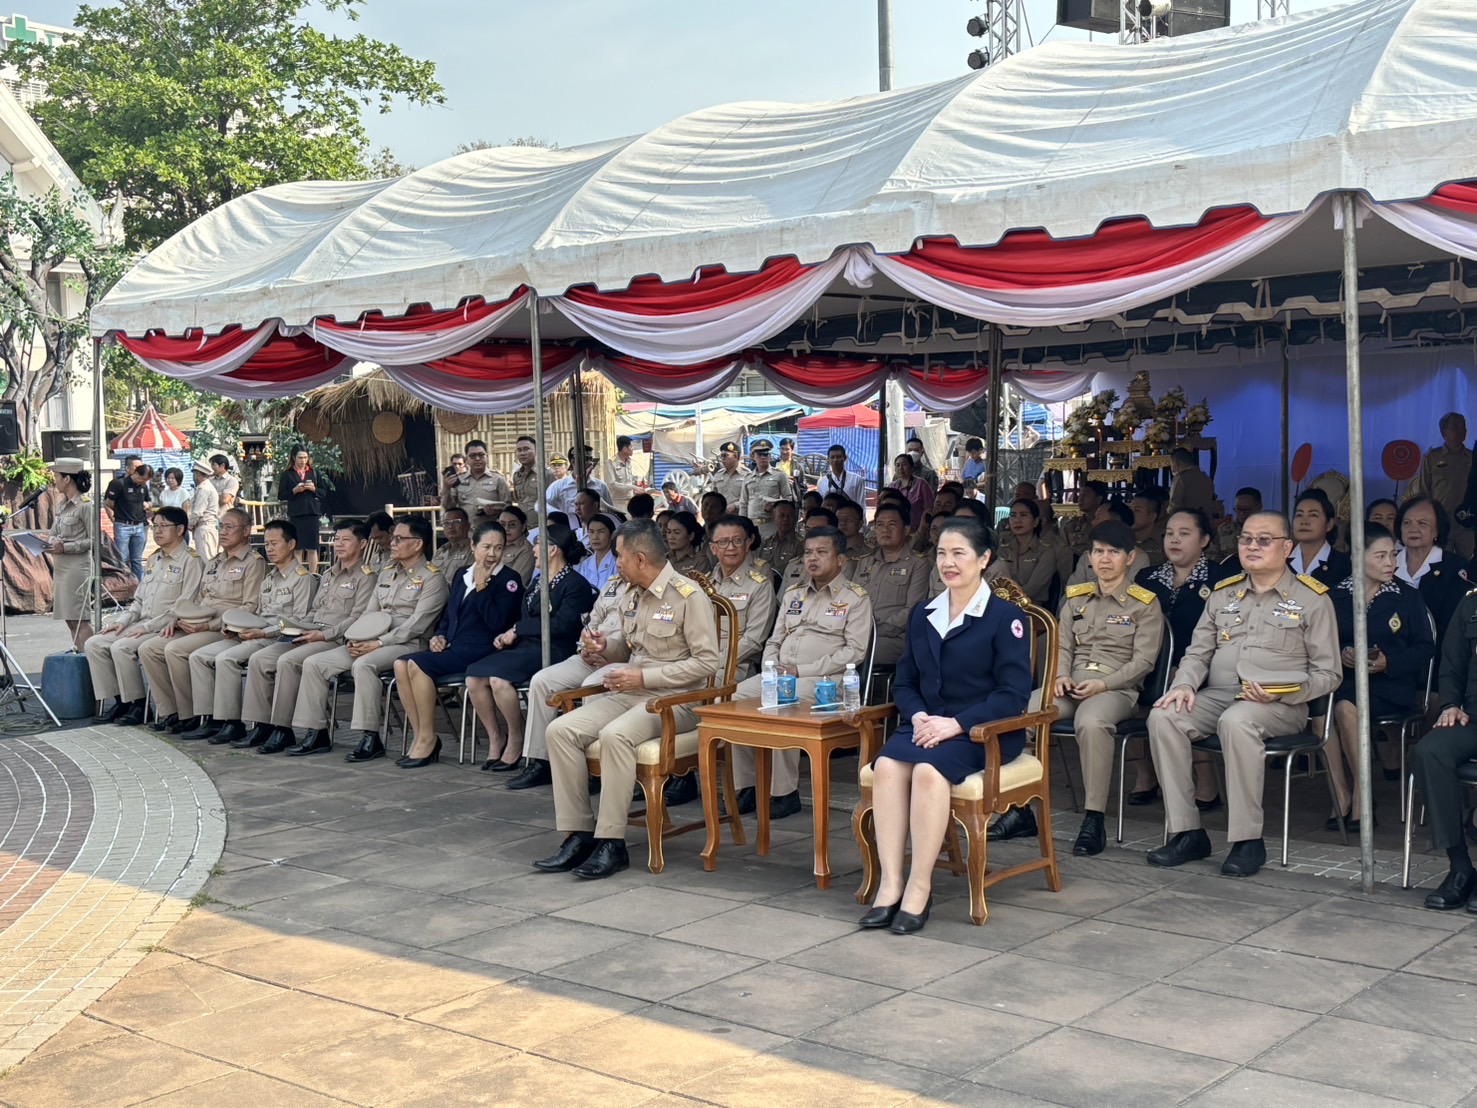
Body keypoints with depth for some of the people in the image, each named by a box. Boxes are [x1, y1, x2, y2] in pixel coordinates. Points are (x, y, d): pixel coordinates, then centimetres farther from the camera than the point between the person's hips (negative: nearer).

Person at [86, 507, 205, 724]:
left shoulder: (191, 561, -8)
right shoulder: (153, 560, 20)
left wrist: (148, 627, -18)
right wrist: (122, 621, 6)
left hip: (166, 629, -9)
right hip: (142, 624, 9)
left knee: (121, 647, -27)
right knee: (94, 644, -5)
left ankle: (138, 705, -13)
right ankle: (120, 701, -2)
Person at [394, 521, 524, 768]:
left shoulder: (509, 580, -3)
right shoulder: (462, 576, 19)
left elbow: (497, 622, -15)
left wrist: (481, 588, -16)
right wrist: (439, 636, 7)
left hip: (480, 651, -8)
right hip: (453, 647, 8)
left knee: (417, 665, -25)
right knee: (401, 664, -14)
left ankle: (428, 739, -17)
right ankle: (419, 737, -12)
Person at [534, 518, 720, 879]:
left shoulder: (689, 597, -10)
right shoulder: (634, 596, 15)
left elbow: (706, 662, -15)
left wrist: (644, 678, -17)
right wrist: (605, 645, 5)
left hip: (673, 700, -8)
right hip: (628, 694, 8)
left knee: (615, 735, -36)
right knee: (560, 730, -15)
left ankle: (611, 843, -27)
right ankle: (578, 834, -14)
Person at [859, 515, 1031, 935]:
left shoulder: (1006, 617, -3)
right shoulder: (922, 616, 16)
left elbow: (1014, 694, -10)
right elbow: (904, 682, 17)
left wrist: (956, 724, -19)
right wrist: (918, 716, -6)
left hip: (984, 732, -5)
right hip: (927, 725, 5)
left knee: (929, 770, -34)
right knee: (887, 764, -28)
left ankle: (920, 886, -27)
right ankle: (890, 883, -29)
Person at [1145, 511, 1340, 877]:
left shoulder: (1312, 599, 5)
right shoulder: (1223, 593, 19)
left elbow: (1328, 673, 2)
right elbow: (1198, 652, 20)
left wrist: (1280, 694, -16)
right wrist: (1186, 684, -3)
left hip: (1281, 706, -5)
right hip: (1217, 696, 5)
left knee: (1237, 721, -39)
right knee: (1163, 716, -25)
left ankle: (1248, 840, -29)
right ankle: (1187, 832, -19)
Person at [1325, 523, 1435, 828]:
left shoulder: (1408, 597, 4)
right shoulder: (1338, 595, 8)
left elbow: (1426, 648, 2)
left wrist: (1388, 662, -13)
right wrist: (1341, 654, -14)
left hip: (1392, 682, -2)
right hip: (1345, 677, 2)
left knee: (1345, 707, -34)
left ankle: (1361, 800, -21)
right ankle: (1341, 796, -20)